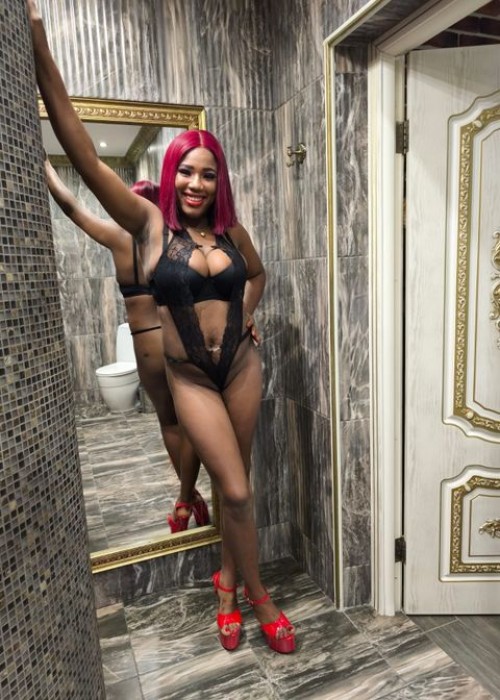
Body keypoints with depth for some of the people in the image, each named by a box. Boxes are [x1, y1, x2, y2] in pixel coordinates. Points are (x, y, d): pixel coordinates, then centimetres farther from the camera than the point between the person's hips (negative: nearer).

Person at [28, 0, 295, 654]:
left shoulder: (231, 228, 2)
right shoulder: (150, 223, -7)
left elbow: (258, 274, 22)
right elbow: (84, 154, -16)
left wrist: (245, 318, 8)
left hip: (244, 365, 3)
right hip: (190, 375, -3)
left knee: (236, 482, 14)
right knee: (236, 491, -3)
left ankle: (228, 581, 38)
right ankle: (259, 597, 24)